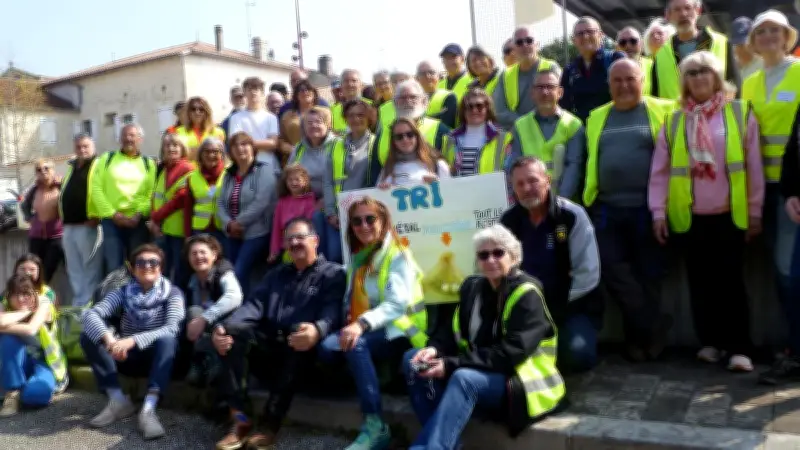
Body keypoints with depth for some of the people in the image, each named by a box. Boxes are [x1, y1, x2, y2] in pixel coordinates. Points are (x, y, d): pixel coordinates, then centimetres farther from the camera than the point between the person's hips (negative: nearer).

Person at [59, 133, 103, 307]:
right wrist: (64, 219, 16)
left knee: (91, 270, -3)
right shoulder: (71, 167, 21)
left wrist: (97, 216, -21)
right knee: (74, 271, 12)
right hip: (69, 227, 8)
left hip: (88, 226, -8)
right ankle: (78, 304, 19)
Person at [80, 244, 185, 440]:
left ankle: (148, 409, -39)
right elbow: (90, 314, -16)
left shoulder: (172, 293, -7)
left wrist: (133, 340, -38)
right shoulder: (123, 292, -1)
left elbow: (172, 328, -24)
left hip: (158, 357, -3)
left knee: (167, 340, -34)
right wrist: (109, 339, -38)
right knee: (88, 336, -18)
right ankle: (118, 400, -19)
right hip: (128, 357, 3)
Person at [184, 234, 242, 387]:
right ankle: (203, 363, -22)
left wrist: (204, 318, -40)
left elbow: (234, 297, -34)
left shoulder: (224, 273, -13)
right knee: (194, 311, -24)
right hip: (205, 331, 4)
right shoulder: (191, 280, 3)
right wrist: (196, 321, -26)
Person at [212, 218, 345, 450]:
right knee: (232, 331, -21)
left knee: (299, 337, -37)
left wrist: (318, 330, -38)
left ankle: (271, 424, -32)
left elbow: (332, 311, -13)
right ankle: (240, 419, -24)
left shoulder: (333, 274, 6)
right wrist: (225, 326, -12)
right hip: (270, 342, 5)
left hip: (301, 345, -5)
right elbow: (255, 305, 9)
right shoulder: (276, 274, 25)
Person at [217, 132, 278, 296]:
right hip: (232, 235, 7)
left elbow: (261, 202, -17)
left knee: (239, 274, -14)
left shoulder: (264, 171, -6)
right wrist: (229, 224, -9)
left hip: (256, 234, -7)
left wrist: (239, 222, -13)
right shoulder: (229, 174, 16)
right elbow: (220, 203, 9)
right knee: (233, 274, 7)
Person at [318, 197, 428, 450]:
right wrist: (353, 324, -10)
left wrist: (363, 324, -35)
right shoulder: (357, 258, 15)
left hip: (398, 331, -5)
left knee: (355, 344, -35)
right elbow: (352, 302, 12)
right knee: (328, 347, -25)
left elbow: (397, 304, -20)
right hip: (365, 331, 6)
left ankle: (375, 426, -30)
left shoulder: (398, 255, -6)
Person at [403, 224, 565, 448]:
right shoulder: (472, 286, 8)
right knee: (412, 360, -9)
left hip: (519, 382, -8)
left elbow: (510, 354, -24)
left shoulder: (526, 294, -14)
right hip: (478, 373, 8)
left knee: (464, 378, -37)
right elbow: (454, 331, 10)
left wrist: (452, 364, -28)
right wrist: (435, 349, -14)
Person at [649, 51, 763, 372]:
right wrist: (658, 212, -1)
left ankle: (739, 348, 7)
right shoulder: (673, 122, 4)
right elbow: (660, 171, 4)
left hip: (729, 215, -1)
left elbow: (753, 166, 2)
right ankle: (710, 342, 21)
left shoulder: (740, 114, 1)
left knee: (731, 281, 2)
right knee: (700, 282, 9)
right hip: (689, 217, 2)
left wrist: (755, 212, 1)